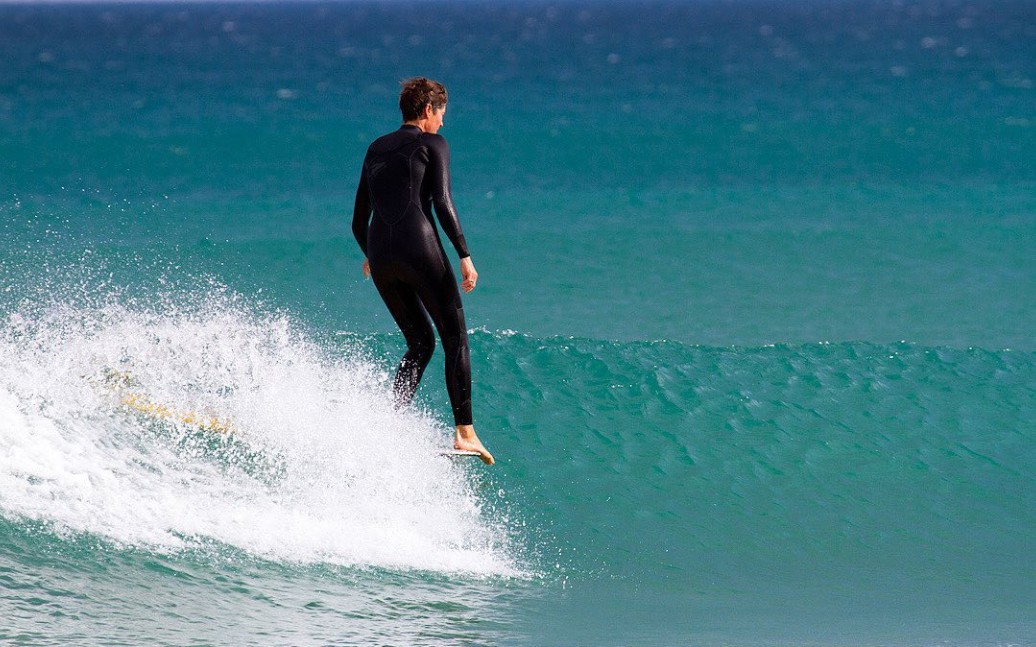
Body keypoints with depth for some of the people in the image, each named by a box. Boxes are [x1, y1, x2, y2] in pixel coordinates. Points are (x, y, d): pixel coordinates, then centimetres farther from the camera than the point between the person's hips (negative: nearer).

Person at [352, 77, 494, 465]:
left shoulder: (376, 149, 21)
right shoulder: (433, 144, 4)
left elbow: (359, 221, 23)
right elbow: (442, 204, -9)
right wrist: (465, 255, -9)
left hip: (380, 254, 6)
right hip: (419, 247, -6)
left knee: (421, 343, 17)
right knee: (455, 339, 1)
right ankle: (464, 432, -9)